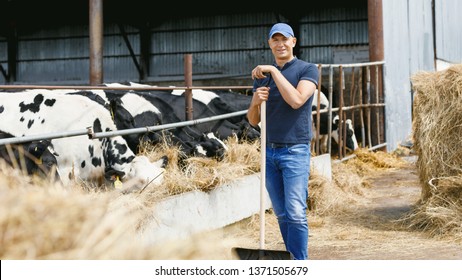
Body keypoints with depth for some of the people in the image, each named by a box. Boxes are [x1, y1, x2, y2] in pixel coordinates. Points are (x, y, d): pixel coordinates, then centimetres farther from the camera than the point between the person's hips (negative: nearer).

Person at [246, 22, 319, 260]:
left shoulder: (308, 70, -1)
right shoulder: (262, 76, 13)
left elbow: (296, 101, -20)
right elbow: (253, 120, 12)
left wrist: (274, 71, -17)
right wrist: (255, 100, -10)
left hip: (295, 151, -5)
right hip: (269, 152, 5)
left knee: (296, 214, -13)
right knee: (282, 214, 9)